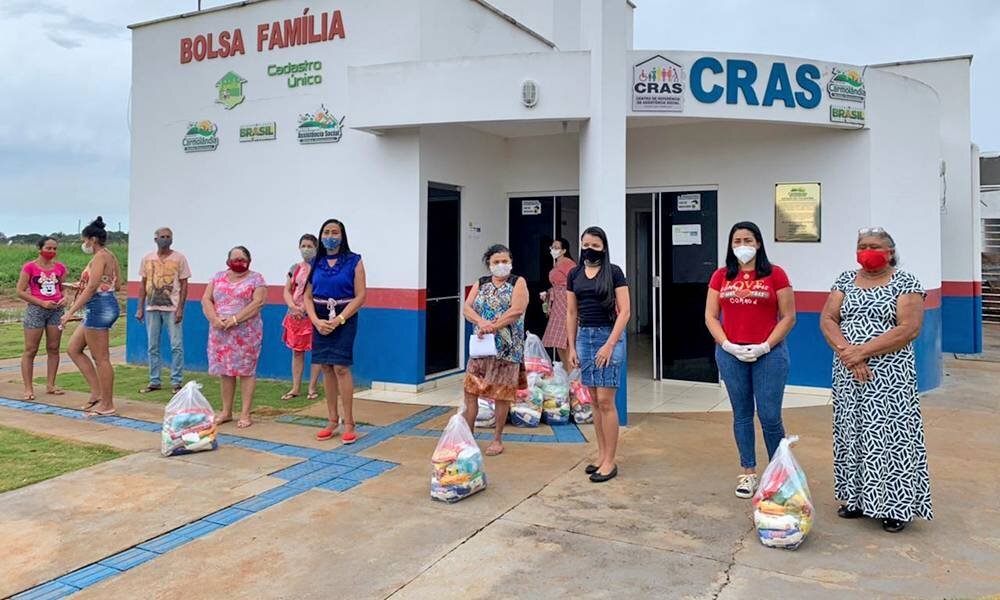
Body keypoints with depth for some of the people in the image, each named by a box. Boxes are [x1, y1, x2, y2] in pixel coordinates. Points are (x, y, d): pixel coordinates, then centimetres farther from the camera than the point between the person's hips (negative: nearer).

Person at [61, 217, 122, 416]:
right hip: (108, 305, 11)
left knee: (101, 358, -3)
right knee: (73, 348, 16)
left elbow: (91, 288, -22)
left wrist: (70, 312, -21)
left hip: (99, 307, -11)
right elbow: (118, 285, 16)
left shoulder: (100, 257, -14)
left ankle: (107, 405, 5)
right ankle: (97, 392, 15)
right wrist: (83, 286, 23)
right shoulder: (111, 256, 14)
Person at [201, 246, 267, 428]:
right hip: (220, 332, 4)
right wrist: (214, 319, -11)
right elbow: (206, 299, 6)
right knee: (224, 370, 8)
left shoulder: (255, 278, 0)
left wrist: (235, 319, -18)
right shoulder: (218, 277, 13)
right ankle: (226, 412, 17)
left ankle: (245, 414, 3)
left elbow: (258, 302, -12)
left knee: (246, 370, -2)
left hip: (246, 333, -4)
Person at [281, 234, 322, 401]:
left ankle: (312, 388, 8)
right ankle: (296, 388, 15)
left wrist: (306, 307, -18)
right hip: (295, 316, 5)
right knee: (296, 352, 9)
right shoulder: (295, 268, 11)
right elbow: (287, 291, 9)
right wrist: (293, 307, -9)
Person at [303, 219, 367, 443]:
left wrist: (338, 320, -15)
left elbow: (360, 296, -8)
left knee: (341, 367, -11)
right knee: (326, 368, 7)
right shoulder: (315, 263, 10)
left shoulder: (353, 261, -2)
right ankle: (333, 421, 17)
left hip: (344, 319, -4)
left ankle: (348, 424, -3)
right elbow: (307, 296, 7)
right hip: (320, 320, 4)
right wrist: (316, 321, -9)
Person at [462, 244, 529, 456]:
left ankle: (497, 439, 16)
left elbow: (516, 311, -16)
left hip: (507, 349, -4)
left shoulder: (518, 283, -1)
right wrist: (482, 322, -21)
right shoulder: (480, 283, 11)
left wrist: (492, 326, -22)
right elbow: (467, 308, -2)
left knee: (501, 394, 3)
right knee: (470, 390, 2)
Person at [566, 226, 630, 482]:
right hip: (584, 336, 5)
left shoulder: (613, 272, -4)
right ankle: (602, 455, 20)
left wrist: (609, 344, -15)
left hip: (609, 336, -5)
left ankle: (610, 461, 5)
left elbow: (624, 311, -8)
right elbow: (571, 313, 13)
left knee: (605, 401, -5)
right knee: (595, 401, 9)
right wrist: (571, 347, 9)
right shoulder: (574, 274, 9)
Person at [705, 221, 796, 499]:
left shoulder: (775, 274, -1)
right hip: (730, 354, 3)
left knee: (770, 416, -1)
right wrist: (727, 345, -7)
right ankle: (748, 473, 22)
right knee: (742, 414, 10)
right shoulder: (721, 276, 7)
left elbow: (788, 317, -2)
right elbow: (711, 316, 6)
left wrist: (765, 346, -11)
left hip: (768, 354, -2)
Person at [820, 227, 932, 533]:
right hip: (848, 374, 4)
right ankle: (858, 498, 20)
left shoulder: (906, 283, -3)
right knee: (852, 433, 9)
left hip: (889, 377, -4)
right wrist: (847, 352, -15)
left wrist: (862, 352, -18)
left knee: (889, 436, -3)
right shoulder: (845, 280, 9)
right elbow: (827, 320, 1)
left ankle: (895, 506, 8)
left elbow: (909, 329, -14)